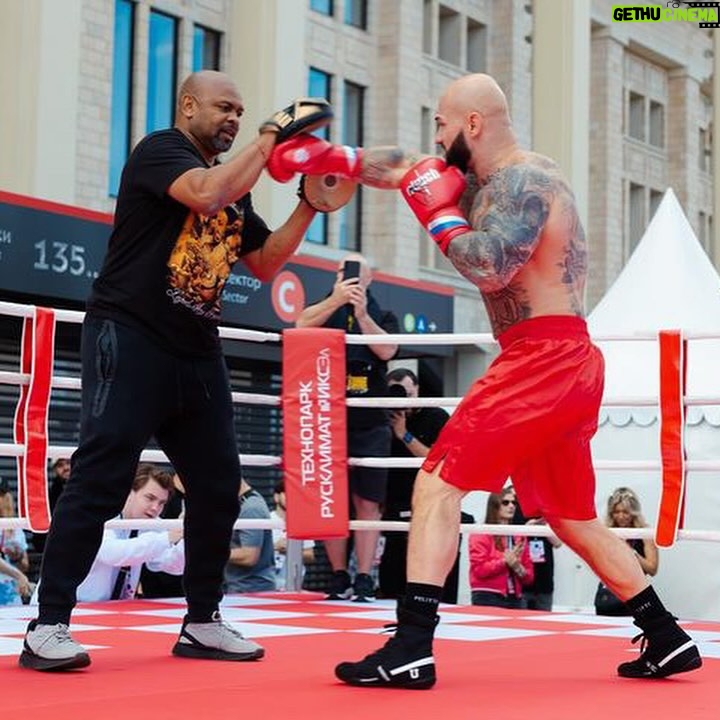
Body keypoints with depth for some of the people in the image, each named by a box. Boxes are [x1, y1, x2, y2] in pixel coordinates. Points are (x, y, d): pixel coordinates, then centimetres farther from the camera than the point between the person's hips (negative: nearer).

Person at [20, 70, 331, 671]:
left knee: (219, 484, 7)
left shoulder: (234, 184, 18)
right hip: (130, 338, -8)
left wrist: (311, 205, 7)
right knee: (101, 480, -13)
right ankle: (49, 626, -10)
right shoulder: (160, 150, -5)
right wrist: (273, 134, -17)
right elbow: (206, 194, -25)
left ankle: (202, 623, 18)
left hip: (197, 351, 9)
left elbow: (264, 263, 19)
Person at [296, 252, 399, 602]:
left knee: (367, 502, -4)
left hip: (370, 425, 0)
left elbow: (387, 350, -6)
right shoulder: (324, 309, 12)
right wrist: (336, 300, -21)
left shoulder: (383, 316, 13)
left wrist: (362, 314, -16)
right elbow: (301, 325, -10)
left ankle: (364, 579, -2)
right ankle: (338, 577, 7)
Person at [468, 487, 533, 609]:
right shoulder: (481, 534, 0)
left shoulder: (519, 537, 15)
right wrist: (505, 561, -16)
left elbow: (529, 576, 14)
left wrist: (518, 568, -6)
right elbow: (478, 569, -11)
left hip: (515, 599, 5)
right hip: (487, 599, -5)